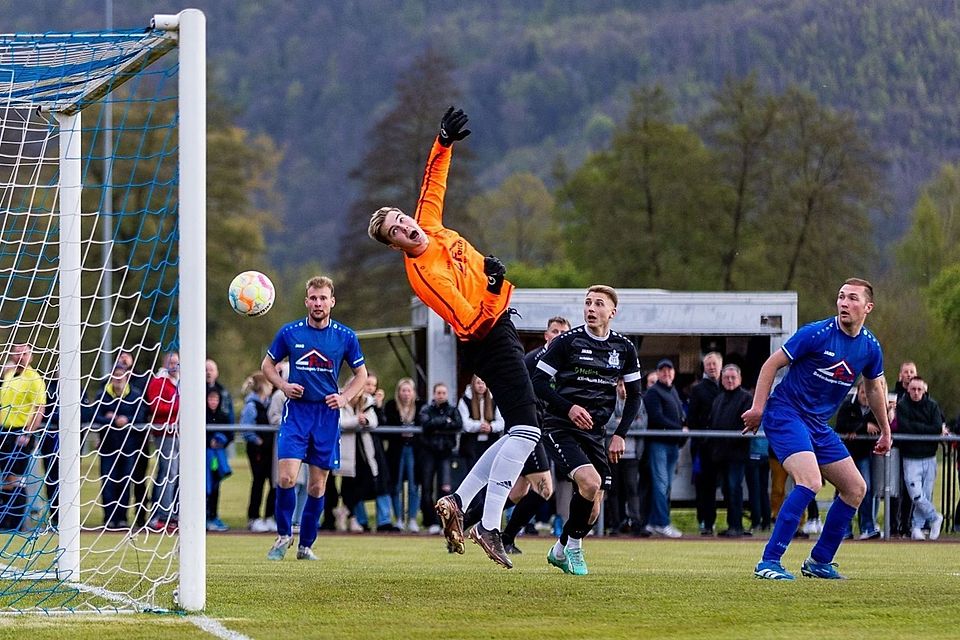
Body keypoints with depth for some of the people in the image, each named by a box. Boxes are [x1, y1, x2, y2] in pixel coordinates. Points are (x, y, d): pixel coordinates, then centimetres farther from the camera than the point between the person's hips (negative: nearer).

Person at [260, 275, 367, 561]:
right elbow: (267, 364, 12)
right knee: (286, 477, -15)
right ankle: (283, 535, 5)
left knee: (317, 484, 4)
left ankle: (306, 545, 17)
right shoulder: (289, 332, 0)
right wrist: (283, 385, -6)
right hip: (296, 411, -1)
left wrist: (345, 397, -4)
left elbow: (361, 373, 13)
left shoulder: (345, 336, 1)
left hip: (327, 413, 1)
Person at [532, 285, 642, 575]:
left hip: (594, 432, 5)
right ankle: (574, 546, -5)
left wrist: (620, 435, 3)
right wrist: (568, 408, -19)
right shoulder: (566, 341, -7)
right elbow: (538, 381, -6)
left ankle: (560, 551, 27)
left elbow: (634, 396, 14)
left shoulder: (624, 348, 5)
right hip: (560, 428, -5)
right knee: (590, 482, -26)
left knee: (593, 506, 1)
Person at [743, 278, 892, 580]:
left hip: (819, 425, 8)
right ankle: (768, 562, -25)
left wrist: (885, 430, 29)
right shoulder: (817, 333, -17)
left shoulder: (870, 347, 2)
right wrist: (758, 407, -16)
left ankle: (819, 561, 20)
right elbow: (772, 363, -10)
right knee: (810, 481, -27)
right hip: (785, 414, -8)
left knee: (855, 489, 8)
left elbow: (874, 386, 22)